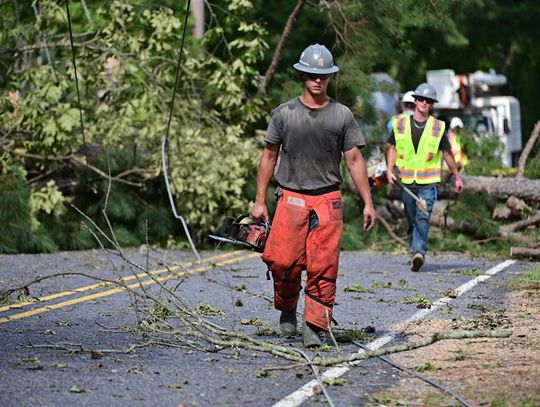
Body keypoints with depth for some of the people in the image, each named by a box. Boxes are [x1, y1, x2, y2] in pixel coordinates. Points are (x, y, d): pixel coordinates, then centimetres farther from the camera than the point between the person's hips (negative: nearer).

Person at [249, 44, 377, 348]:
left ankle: (314, 327, 1)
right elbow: (269, 157, 11)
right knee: (284, 261, -9)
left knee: (323, 266, -5)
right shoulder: (284, 114, 7)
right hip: (291, 198, 0)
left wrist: (368, 204, 2)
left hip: (328, 200, 0)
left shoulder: (342, 115, 8)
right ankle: (287, 311, 17)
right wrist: (260, 202, 7)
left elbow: (355, 160, 8)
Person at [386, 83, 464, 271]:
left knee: (423, 217, -19)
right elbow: (392, 147, 15)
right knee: (411, 220, 8)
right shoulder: (401, 123, 5)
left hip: (429, 183, -2)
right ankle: (415, 253, 22)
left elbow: (447, 153, 13)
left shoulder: (438, 127, 2)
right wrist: (390, 170, 1)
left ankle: (419, 252, -30)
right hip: (406, 182, 2)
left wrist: (457, 177, 19)